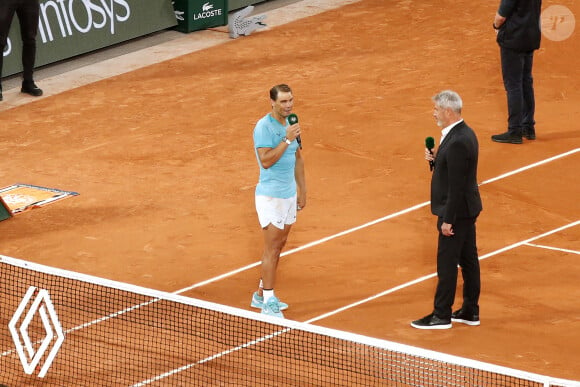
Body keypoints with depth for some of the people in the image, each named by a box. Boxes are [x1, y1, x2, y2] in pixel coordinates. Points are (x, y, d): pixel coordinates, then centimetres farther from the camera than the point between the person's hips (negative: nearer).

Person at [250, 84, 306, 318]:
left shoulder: (290, 124, 10)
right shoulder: (264, 127, -16)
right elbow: (266, 160, -25)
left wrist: (302, 189, 19)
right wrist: (287, 140, -26)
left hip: (289, 194, 8)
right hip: (271, 196, -8)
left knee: (278, 246, 12)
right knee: (272, 249, -6)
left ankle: (261, 294, 22)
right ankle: (268, 303, -2)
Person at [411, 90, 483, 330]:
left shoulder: (457, 142, -24)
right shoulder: (465, 134, 8)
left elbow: (457, 186, -24)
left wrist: (448, 220, -21)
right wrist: (435, 160, -1)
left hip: (456, 211, -10)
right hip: (467, 210, 10)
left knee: (447, 264, -1)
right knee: (468, 260, 15)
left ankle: (441, 316, 7)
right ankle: (471, 312, 24)